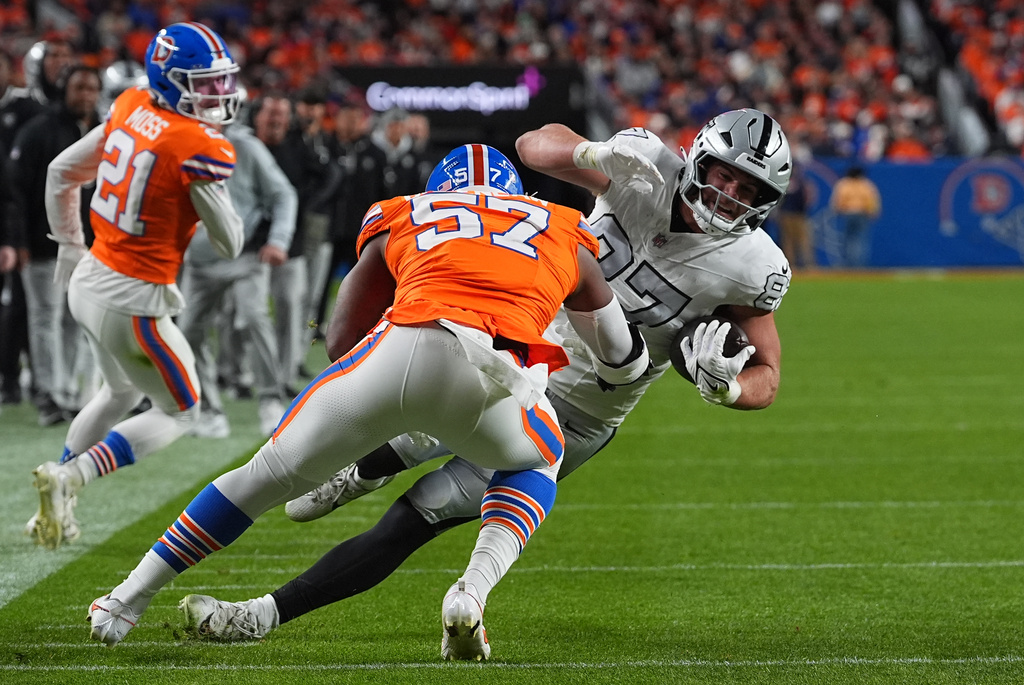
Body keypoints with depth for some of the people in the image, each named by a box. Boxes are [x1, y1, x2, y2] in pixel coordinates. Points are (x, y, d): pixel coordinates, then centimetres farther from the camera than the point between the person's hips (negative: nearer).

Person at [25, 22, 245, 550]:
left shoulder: (131, 108, 3)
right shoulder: (200, 149, -19)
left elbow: (61, 174, 13)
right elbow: (228, 244, -10)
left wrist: (69, 247, 24)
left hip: (89, 282, 8)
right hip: (133, 302, -8)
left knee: (120, 392, 32)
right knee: (178, 413, 13)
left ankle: (56, 508, 32)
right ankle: (68, 478, -6)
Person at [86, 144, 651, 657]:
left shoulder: (402, 219, 32)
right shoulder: (565, 234, 34)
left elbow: (340, 339, 29)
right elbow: (623, 360, 47)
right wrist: (614, 371, 70)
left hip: (399, 350, 1)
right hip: (490, 378, -1)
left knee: (276, 471, 21)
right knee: (533, 464, 32)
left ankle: (130, 598, 27)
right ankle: (473, 590, 6)